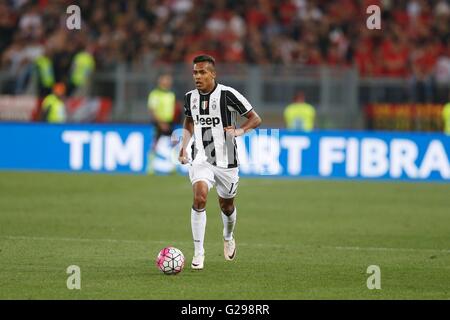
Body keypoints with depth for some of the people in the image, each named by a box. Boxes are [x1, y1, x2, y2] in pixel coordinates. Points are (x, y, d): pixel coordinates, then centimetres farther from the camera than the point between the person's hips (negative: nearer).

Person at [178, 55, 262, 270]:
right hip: (201, 159, 1)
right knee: (199, 198, -22)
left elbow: (255, 119, -6)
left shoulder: (228, 95, -12)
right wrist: (184, 147, 10)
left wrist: (240, 131, -24)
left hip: (226, 161, -1)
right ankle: (198, 253, -18)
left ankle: (228, 237, 48)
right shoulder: (190, 97, 2)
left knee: (227, 205, 14)